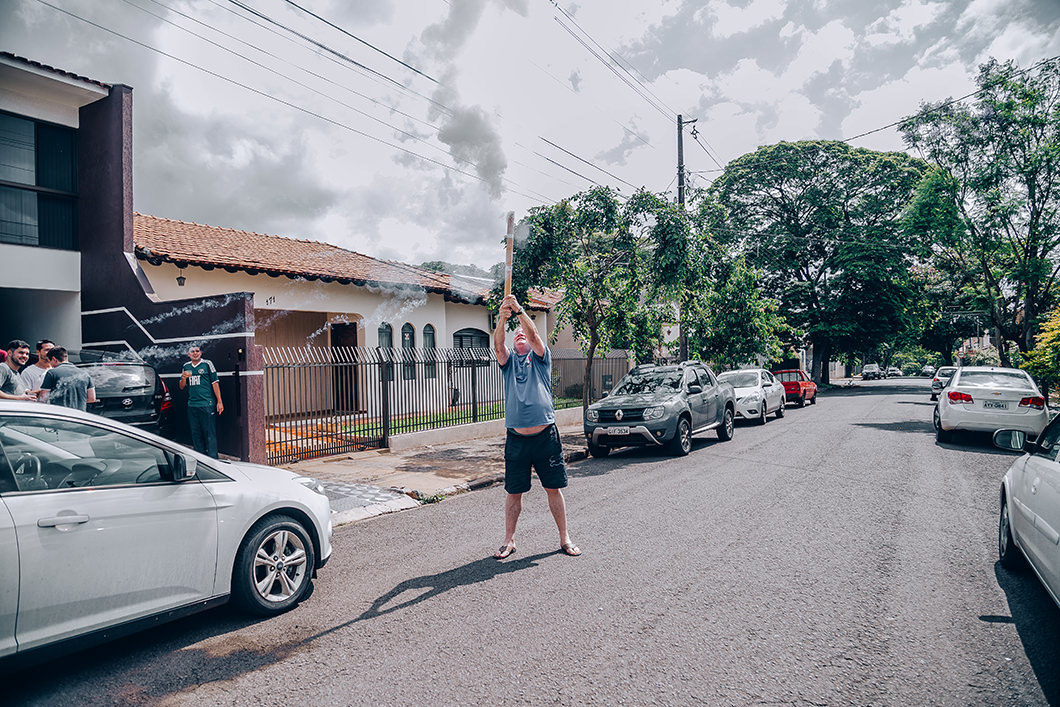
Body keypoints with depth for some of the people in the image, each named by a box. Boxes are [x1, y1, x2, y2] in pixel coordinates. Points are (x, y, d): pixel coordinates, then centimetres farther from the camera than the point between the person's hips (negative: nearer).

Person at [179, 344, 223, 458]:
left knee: (210, 433, -5)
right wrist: (183, 378, -4)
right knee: (195, 434, 10)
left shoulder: (207, 364, 2)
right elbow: (182, 387, 19)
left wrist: (219, 402, -6)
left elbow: (215, 383, 0)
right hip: (192, 405, 5)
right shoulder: (186, 367, 15)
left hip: (207, 404, -5)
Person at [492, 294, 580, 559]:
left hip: (545, 436, -1)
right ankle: (509, 540, 23)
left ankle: (564, 538, 21)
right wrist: (502, 319, -27)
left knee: (554, 488, 7)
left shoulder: (540, 358, 8)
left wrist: (519, 310, -22)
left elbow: (534, 335, -10)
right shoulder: (508, 360, 11)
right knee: (513, 492, 7)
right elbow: (497, 345, -9)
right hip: (516, 438, 1)